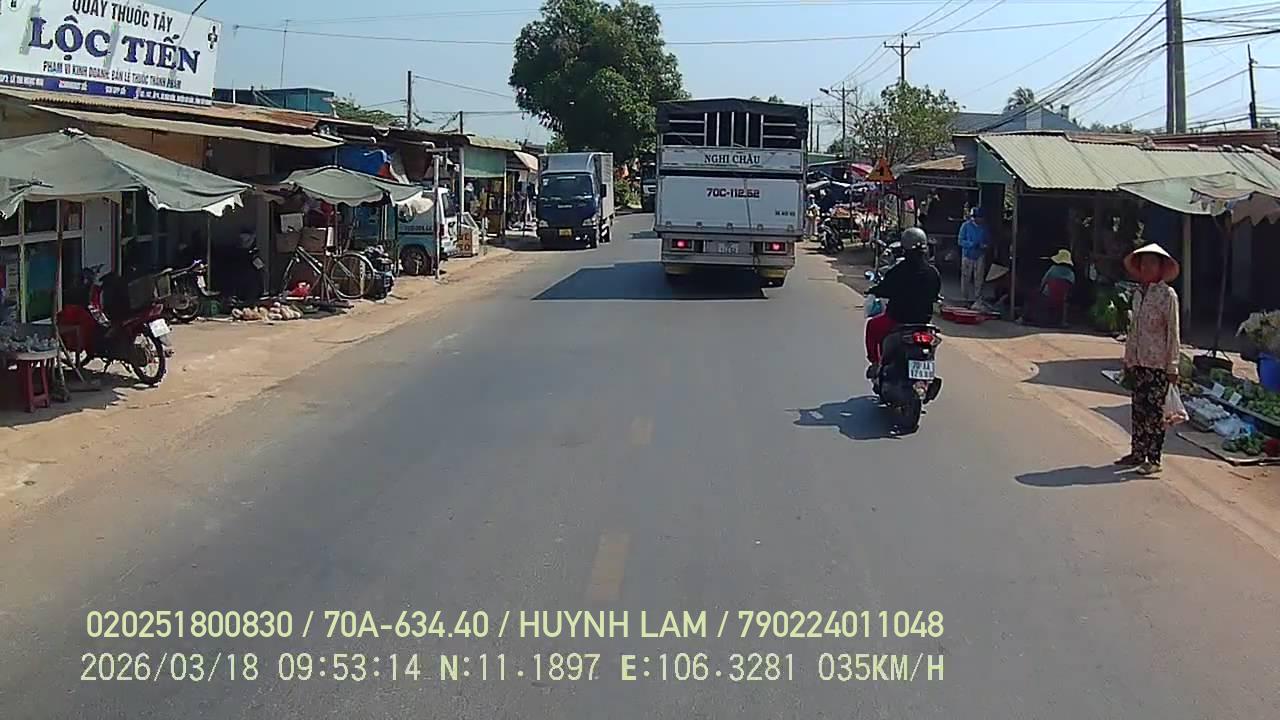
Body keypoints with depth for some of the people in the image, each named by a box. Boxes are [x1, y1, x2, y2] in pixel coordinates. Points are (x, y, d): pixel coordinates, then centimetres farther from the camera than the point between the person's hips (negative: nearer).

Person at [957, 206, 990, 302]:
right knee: (966, 278, 3)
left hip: (980, 256, 2)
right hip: (968, 255, -2)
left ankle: (977, 298, 9)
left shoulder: (984, 227, 2)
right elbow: (961, 241, -6)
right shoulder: (966, 226, -6)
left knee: (978, 278, 1)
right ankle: (964, 298, 13)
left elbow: (988, 240, 11)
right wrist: (972, 244, -21)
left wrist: (984, 245, -12)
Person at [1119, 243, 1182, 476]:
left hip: (1158, 363, -6)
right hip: (1138, 361, 6)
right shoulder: (1138, 293, 11)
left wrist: (1172, 366, -11)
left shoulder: (1167, 295, -8)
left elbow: (1173, 332, -9)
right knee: (1138, 408, 11)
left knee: (1154, 410, -4)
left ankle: (1153, 459, 2)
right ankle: (1138, 453, 20)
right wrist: (1128, 359, 17)